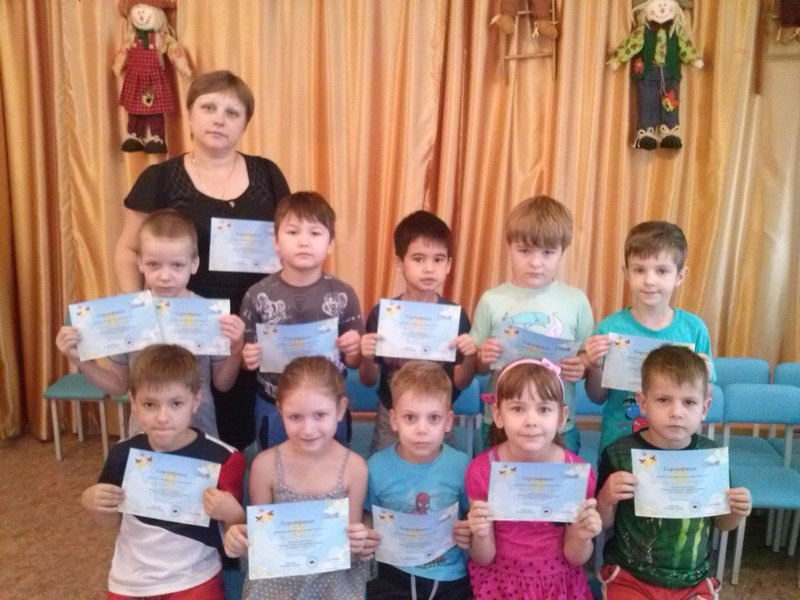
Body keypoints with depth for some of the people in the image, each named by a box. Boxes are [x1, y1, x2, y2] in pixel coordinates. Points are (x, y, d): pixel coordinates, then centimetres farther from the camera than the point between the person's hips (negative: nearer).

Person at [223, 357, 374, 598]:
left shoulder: (354, 467, -11)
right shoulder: (266, 464, -11)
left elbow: (352, 541, 1)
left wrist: (359, 544, -20)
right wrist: (240, 540, -18)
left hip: (335, 575, 1)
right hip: (279, 574, 0)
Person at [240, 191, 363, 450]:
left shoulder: (343, 295, -9)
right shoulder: (258, 295, -10)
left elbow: (353, 362, 0)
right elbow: (245, 358, 0)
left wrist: (354, 350, -21)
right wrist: (247, 358, -21)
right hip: (274, 408, 0)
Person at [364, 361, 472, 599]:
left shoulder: (461, 465, -8)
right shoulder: (377, 466, -7)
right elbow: (369, 519, 5)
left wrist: (472, 533, -15)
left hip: (451, 577, 0)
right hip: (395, 576, 0)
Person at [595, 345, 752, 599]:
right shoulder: (619, 453, -13)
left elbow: (721, 523, 10)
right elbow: (603, 523, -2)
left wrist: (736, 512, -10)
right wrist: (606, 499, -22)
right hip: (629, 576, -2)